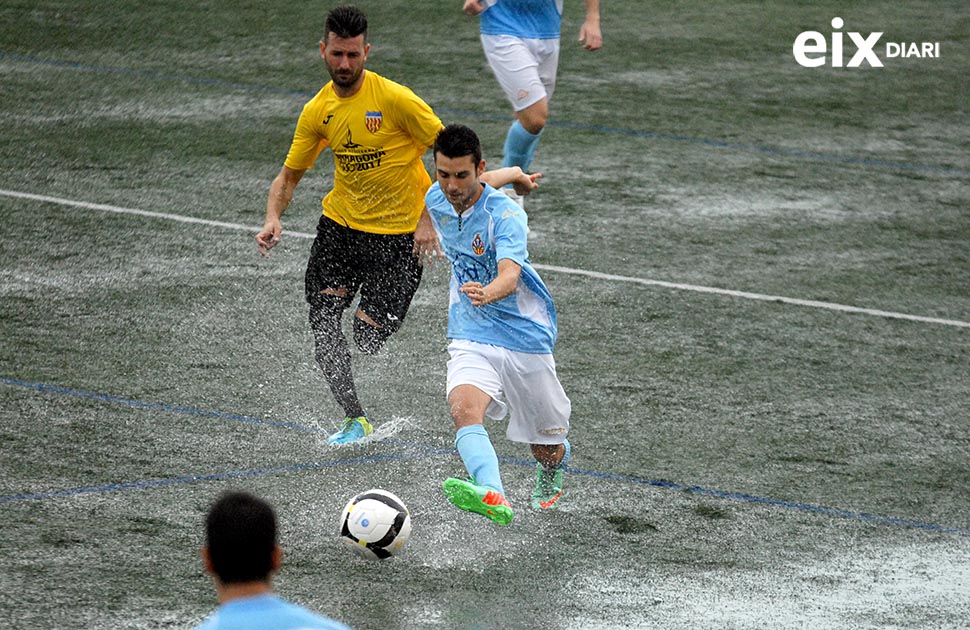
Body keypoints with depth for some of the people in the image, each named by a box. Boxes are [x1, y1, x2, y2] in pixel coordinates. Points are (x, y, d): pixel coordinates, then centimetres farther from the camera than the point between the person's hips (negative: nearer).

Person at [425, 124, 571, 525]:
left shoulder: (505, 214, -21)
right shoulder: (436, 199, -3)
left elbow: (510, 274, -39)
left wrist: (487, 292, -60)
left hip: (526, 339, -3)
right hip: (470, 337, 3)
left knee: (547, 451, 10)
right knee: (464, 407, -30)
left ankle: (553, 471, 48)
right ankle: (492, 496, -53)